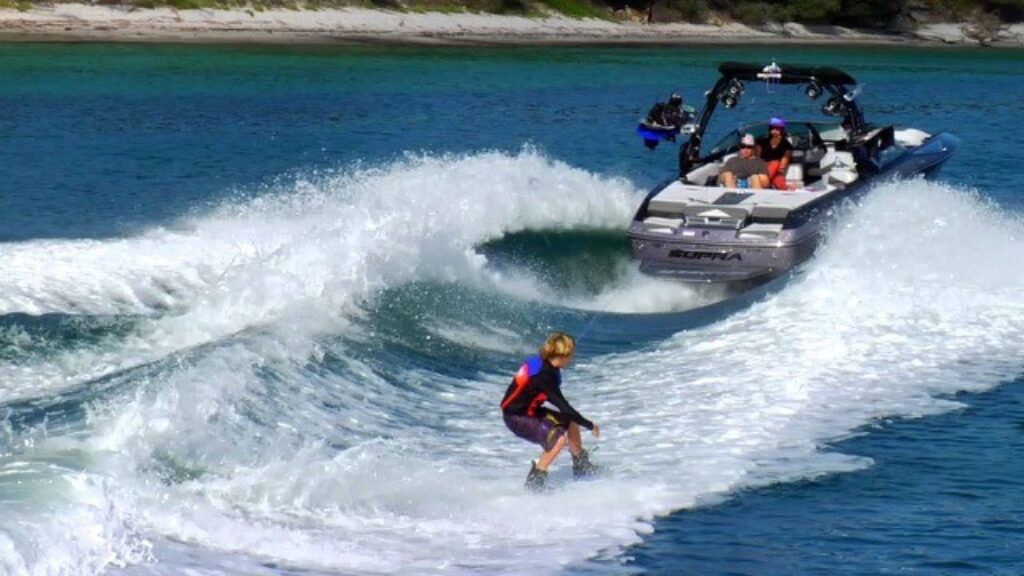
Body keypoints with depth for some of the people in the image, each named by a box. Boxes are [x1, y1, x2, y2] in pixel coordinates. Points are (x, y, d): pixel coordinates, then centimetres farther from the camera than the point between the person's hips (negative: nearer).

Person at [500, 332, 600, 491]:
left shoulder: (544, 364, -2)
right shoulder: (543, 376, -31)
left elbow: (555, 397, 16)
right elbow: (563, 406, -30)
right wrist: (590, 425, -21)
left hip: (529, 410, 10)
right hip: (515, 417, -10)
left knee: (570, 422, 13)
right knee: (559, 439, -24)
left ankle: (581, 467, 31)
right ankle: (534, 482, -16)